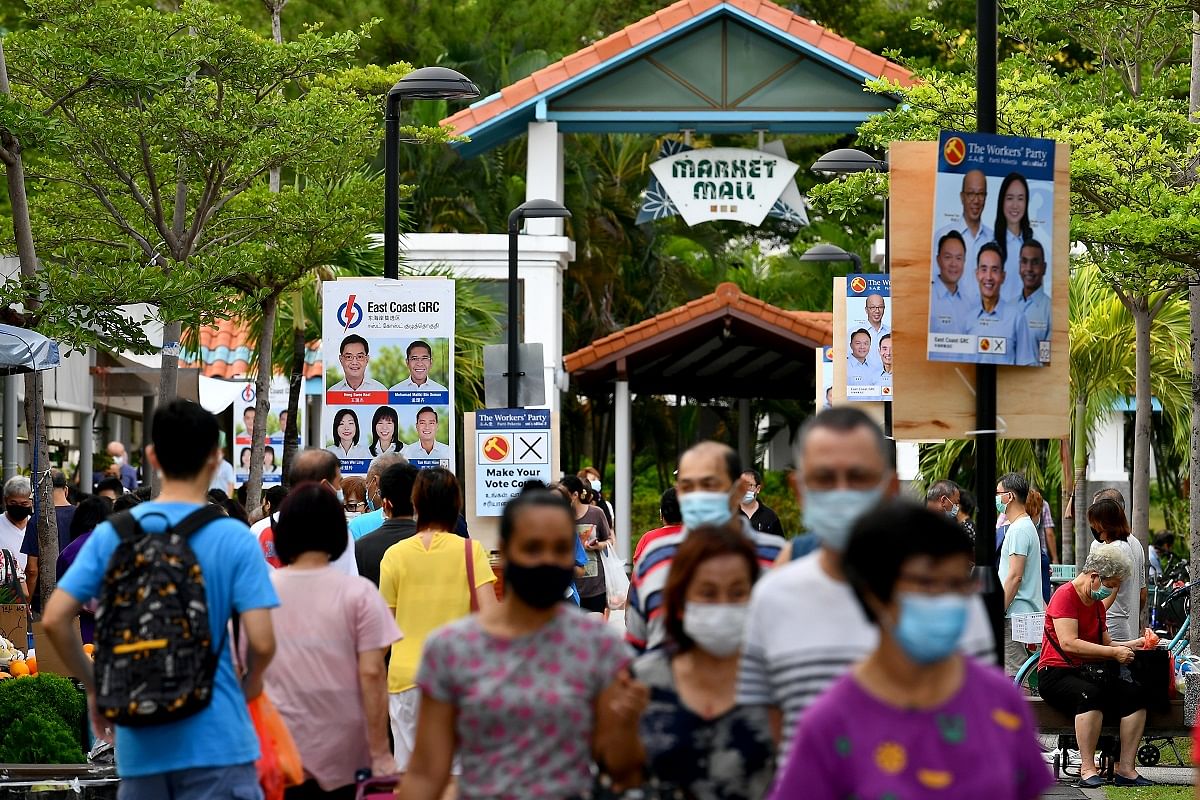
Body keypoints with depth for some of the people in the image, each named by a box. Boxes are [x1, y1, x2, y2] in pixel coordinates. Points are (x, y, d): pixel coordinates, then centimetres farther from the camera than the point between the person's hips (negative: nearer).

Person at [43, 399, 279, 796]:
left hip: (140, 745, 4)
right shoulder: (234, 539, -7)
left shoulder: (111, 534, 3)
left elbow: (54, 619, -3)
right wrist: (251, 682, 10)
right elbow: (261, 641, -12)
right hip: (216, 740, -4)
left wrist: (94, 688, 10)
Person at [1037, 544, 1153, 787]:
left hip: (1087, 673, 8)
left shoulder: (1097, 603, 18)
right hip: (1056, 674, -8)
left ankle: (1125, 769, -20)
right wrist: (1114, 652, -21)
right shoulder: (1066, 596, -10)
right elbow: (1068, 643, -21)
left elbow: (1104, 642, 20)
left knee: (1134, 694, -17)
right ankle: (1087, 769, -35)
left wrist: (1131, 645, 2)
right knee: (1090, 694, -39)